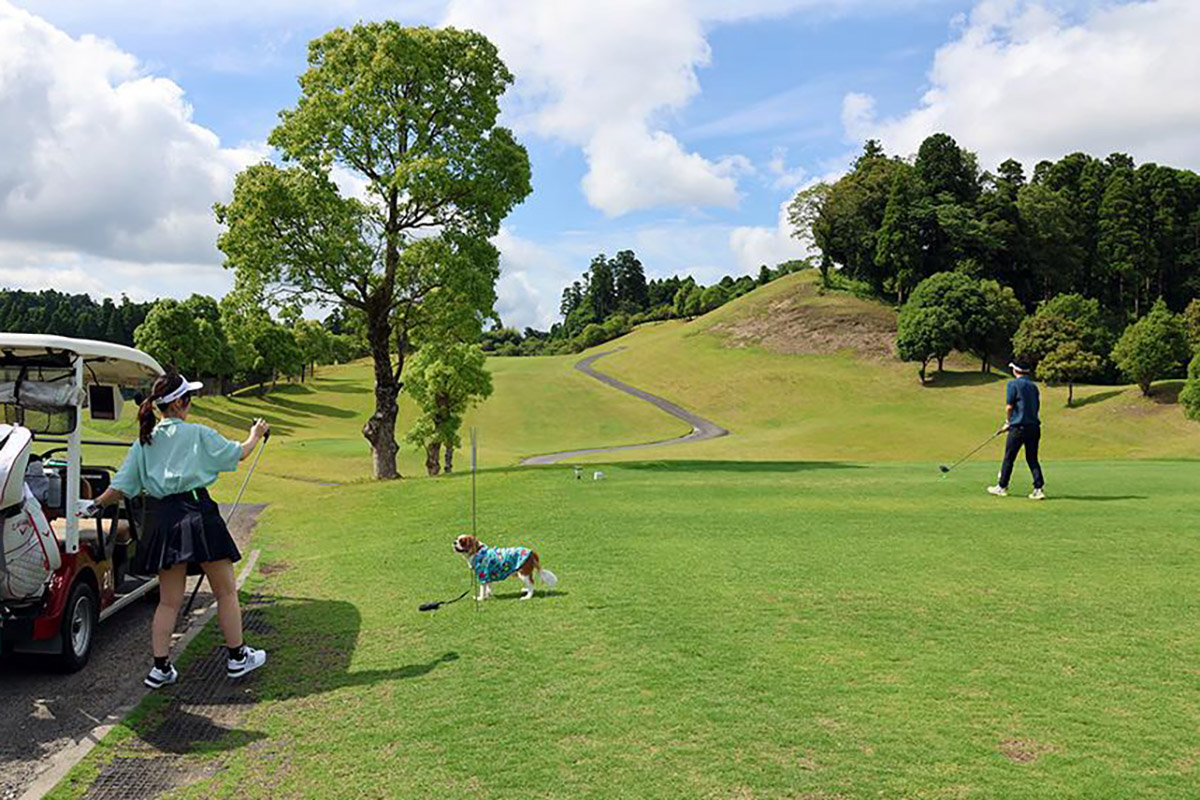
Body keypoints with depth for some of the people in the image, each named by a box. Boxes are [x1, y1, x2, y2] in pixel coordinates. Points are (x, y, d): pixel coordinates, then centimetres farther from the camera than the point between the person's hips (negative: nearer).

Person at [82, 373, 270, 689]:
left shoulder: (145, 440, 9)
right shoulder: (198, 434, -4)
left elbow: (121, 487, 7)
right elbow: (238, 453, 8)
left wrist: (94, 506, 20)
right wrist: (255, 435, 26)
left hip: (164, 519, 5)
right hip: (198, 514, -5)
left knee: (169, 601, 13)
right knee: (226, 592, 8)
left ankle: (160, 668, 13)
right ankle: (237, 657, 16)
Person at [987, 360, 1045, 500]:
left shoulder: (1013, 384, -6)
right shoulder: (1033, 386, 13)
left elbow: (1009, 407, -11)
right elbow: (1037, 407, 17)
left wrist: (1009, 422, 9)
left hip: (1019, 427, -6)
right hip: (1034, 426, 6)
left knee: (1009, 458, 5)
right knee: (1032, 459, 9)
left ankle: (1002, 487, 15)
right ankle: (1039, 488, -1)